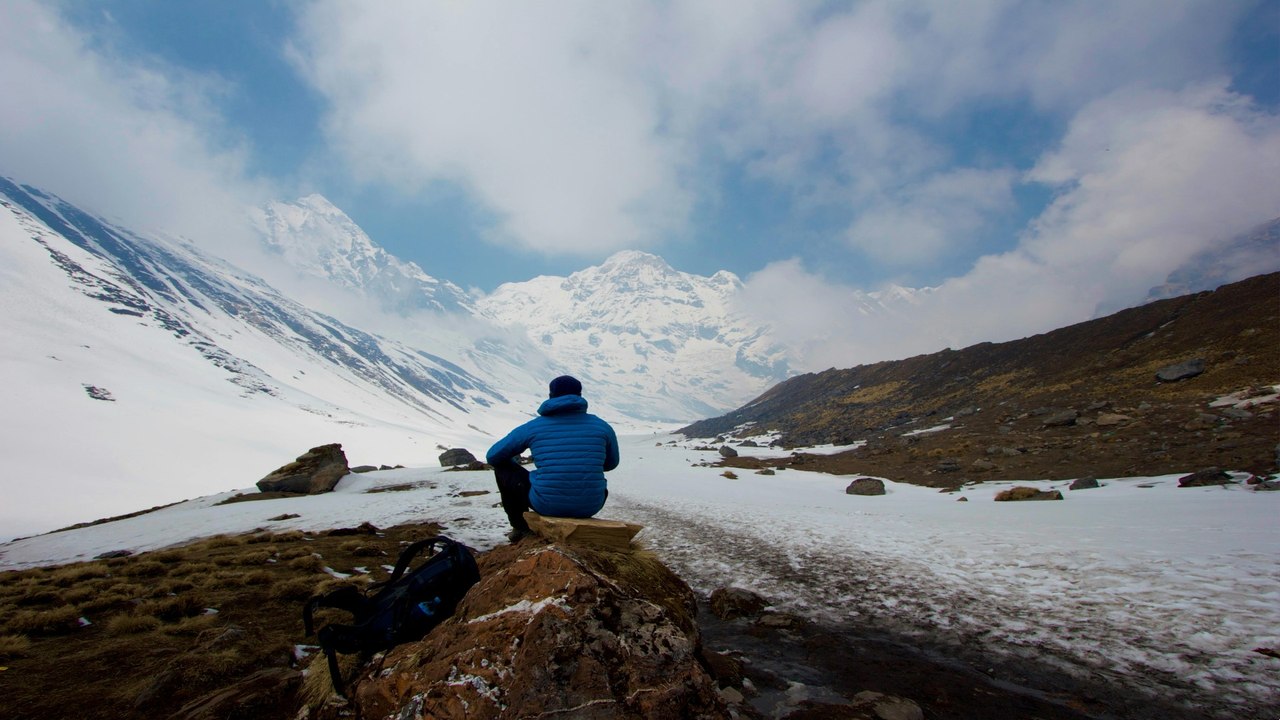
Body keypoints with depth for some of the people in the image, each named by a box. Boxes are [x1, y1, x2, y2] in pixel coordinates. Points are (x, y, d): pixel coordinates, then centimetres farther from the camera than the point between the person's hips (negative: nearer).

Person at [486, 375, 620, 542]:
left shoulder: (532, 427, 0)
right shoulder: (602, 426, 4)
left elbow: (492, 456, 11)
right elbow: (611, 463, 20)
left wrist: (515, 464, 31)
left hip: (547, 504, -2)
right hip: (589, 506, 3)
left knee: (503, 466, 23)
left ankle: (519, 527, 30)